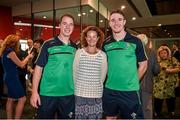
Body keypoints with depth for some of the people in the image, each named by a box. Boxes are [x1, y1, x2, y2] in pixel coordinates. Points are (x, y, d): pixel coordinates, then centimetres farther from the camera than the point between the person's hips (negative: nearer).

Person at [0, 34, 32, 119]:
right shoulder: (10, 51, -17)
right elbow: (21, 65, -14)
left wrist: (26, 58, 11)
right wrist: (28, 57, 0)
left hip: (8, 77, 10)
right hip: (12, 78, -10)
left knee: (10, 99, 16)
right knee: (22, 99, -7)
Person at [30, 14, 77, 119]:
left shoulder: (75, 48, 5)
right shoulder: (48, 45, -6)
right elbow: (39, 68, -6)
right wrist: (34, 92, -10)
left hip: (69, 94, 4)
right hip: (47, 93, -3)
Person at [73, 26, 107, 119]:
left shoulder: (102, 55, -1)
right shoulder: (79, 52, -3)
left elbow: (103, 75, 7)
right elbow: (74, 72, 3)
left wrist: (97, 87, 12)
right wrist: (78, 86, 8)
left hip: (96, 94, 1)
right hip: (80, 94, 0)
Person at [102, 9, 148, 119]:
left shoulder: (135, 41, -5)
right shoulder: (106, 43, 3)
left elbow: (143, 65, 0)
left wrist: (133, 82, 0)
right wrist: (110, 80, 5)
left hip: (130, 91, -3)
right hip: (109, 90, 3)